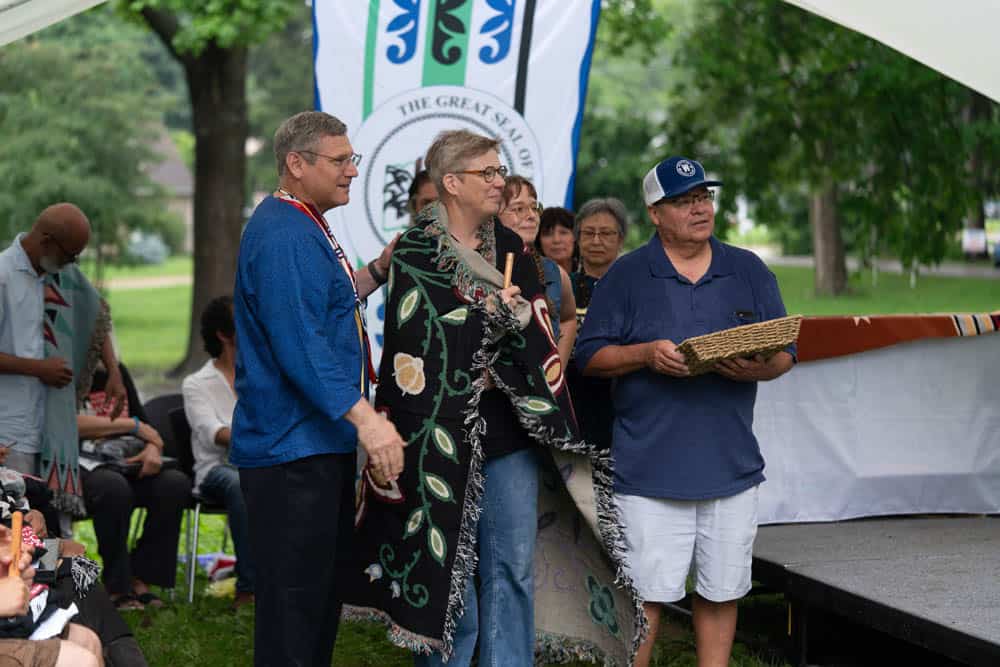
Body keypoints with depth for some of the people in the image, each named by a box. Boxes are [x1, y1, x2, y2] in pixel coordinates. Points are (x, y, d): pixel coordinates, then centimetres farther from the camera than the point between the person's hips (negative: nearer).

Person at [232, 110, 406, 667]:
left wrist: (380, 270, 15)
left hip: (322, 442, 11)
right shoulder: (283, 235, -18)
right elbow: (300, 344, -26)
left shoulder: (306, 227, 16)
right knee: (294, 599, -6)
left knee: (326, 584, 17)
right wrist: (366, 418, -30)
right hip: (293, 448, -11)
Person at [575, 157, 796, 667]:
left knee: (721, 592, 9)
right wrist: (646, 355, -16)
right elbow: (591, 356, 1)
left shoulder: (750, 271, 10)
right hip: (649, 468, -3)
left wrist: (757, 367, -12)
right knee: (645, 593, -3)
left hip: (732, 466, 3)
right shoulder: (626, 276, 2)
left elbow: (785, 353, 11)